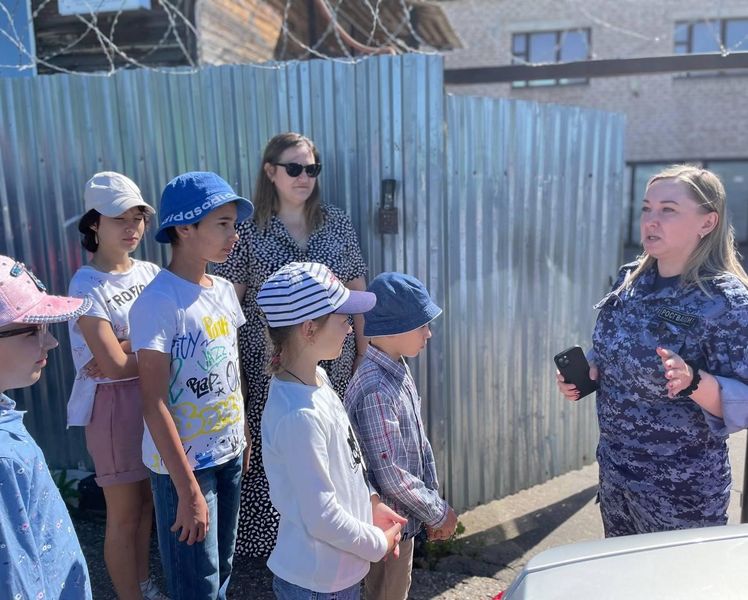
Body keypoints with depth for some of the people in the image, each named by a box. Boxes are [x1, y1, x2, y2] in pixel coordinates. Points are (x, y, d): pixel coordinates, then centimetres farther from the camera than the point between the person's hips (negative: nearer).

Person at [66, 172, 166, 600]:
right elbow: (114, 365, -21)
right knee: (125, 512, 8)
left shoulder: (151, 272, 3)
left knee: (147, 500, 18)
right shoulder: (87, 285, -14)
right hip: (114, 404, -5)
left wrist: (130, 350, -14)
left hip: (154, 397, 6)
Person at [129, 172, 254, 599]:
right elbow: (154, 403, -21)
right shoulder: (158, 302, -20)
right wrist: (188, 490, -19)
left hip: (229, 454, 7)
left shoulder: (224, 291, 2)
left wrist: (244, 436, 11)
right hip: (184, 464, -6)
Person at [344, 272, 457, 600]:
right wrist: (438, 513, -13)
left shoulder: (399, 371, 1)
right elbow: (391, 475, -26)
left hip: (403, 518, 8)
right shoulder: (376, 390, -28)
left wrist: (434, 502, 6)